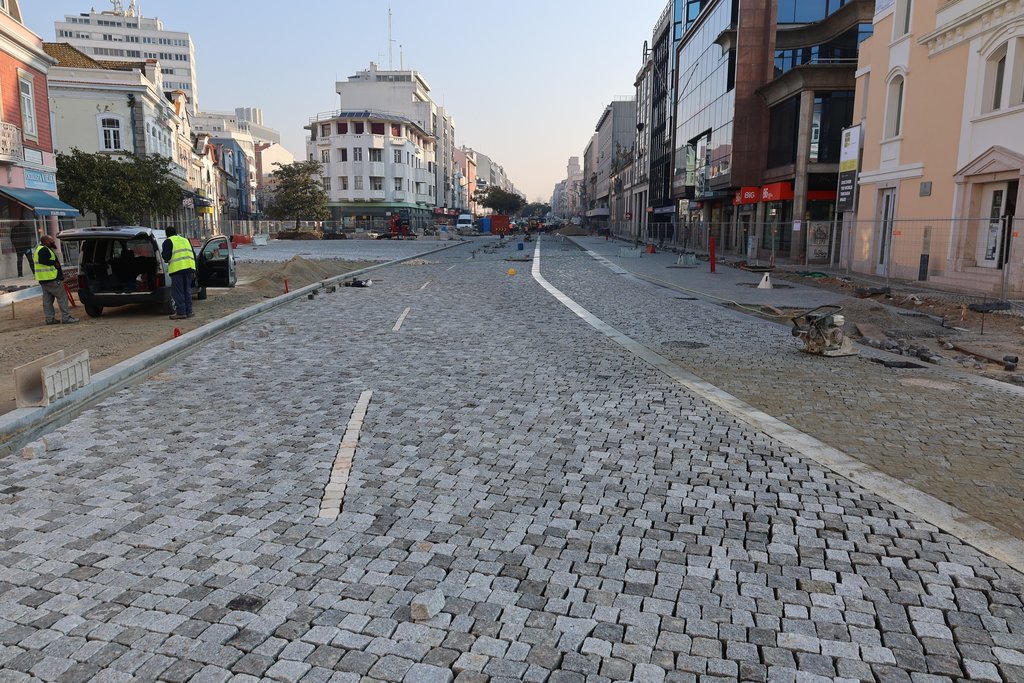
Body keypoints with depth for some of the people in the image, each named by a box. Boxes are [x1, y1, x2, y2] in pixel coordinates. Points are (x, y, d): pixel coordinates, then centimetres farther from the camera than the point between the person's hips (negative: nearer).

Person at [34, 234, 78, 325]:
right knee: (62, 297, -6)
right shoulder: (44, 250, -14)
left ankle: (50, 318, 12)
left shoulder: (39, 249, 20)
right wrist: (55, 263, -18)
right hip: (51, 279, -11)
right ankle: (66, 317, -7)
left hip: (43, 280, 11)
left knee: (47, 300, 10)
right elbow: (43, 260, -27)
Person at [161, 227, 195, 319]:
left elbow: (166, 256, -8)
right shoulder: (185, 240, 23)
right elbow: (193, 254, 22)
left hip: (177, 268, -6)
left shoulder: (168, 241, 3)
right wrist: (194, 270, 23)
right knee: (187, 290, 13)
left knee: (178, 292, -2)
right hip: (189, 267, 6)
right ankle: (188, 311, 14)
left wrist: (162, 252, 15)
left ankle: (181, 312, -5)